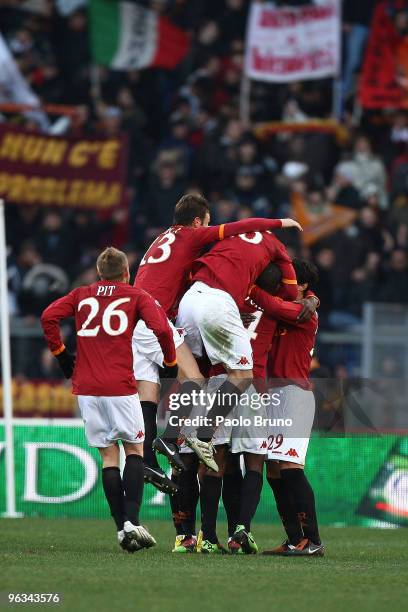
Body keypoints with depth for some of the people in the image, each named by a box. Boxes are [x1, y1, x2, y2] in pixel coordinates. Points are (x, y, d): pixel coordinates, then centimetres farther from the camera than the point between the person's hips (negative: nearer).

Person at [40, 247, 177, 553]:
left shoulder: (81, 295, 15)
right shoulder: (136, 296, 7)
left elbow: (48, 317, 1)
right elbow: (161, 328, -8)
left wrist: (60, 353, 12)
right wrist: (170, 363, 6)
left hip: (86, 388, 3)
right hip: (120, 387, -3)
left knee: (109, 455, 8)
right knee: (134, 449, 9)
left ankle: (122, 528, 5)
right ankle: (132, 521, -8)